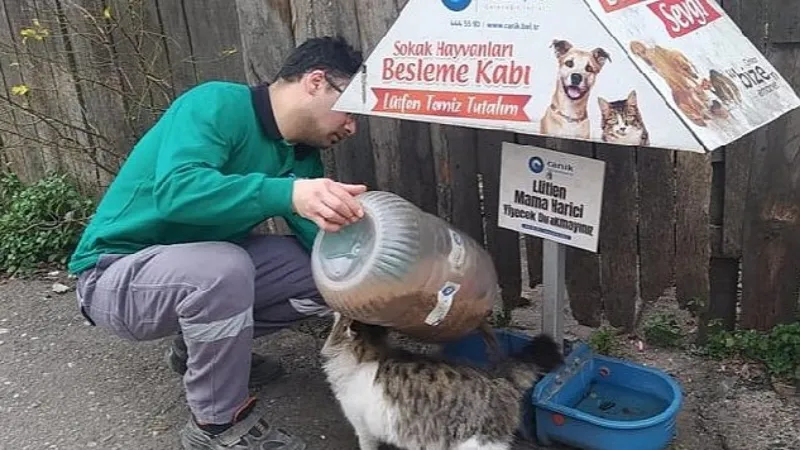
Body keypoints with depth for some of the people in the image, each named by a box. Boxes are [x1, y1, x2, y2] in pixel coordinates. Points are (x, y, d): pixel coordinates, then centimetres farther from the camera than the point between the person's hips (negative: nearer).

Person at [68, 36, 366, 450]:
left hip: (205, 268, 8)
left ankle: (200, 345, 14)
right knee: (223, 268, -37)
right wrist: (288, 194, -49)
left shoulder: (302, 158, 2)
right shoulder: (218, 104, -21)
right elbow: (176, 190, -38)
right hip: (116, 275, -7)